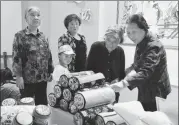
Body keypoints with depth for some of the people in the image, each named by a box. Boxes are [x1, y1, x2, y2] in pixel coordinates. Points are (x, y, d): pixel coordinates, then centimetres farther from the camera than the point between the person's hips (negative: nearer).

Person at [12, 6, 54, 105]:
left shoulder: (43, 36, 8)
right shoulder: (20, 36, -8)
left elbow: (48, 55, 12)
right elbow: (16, 57, -11)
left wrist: (51, 72, 10)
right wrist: (18, 76, -15)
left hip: (43, 78, 5)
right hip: (27, 79, -5)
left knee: (42, 104, 16)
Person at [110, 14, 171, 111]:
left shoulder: (153, 46, -25)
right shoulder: (140, 43, 4)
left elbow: (145, 72, -39)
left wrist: (124, 83, -53)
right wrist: (132, 69, -3)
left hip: (155, 93, -8)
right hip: (144, 92, 8)